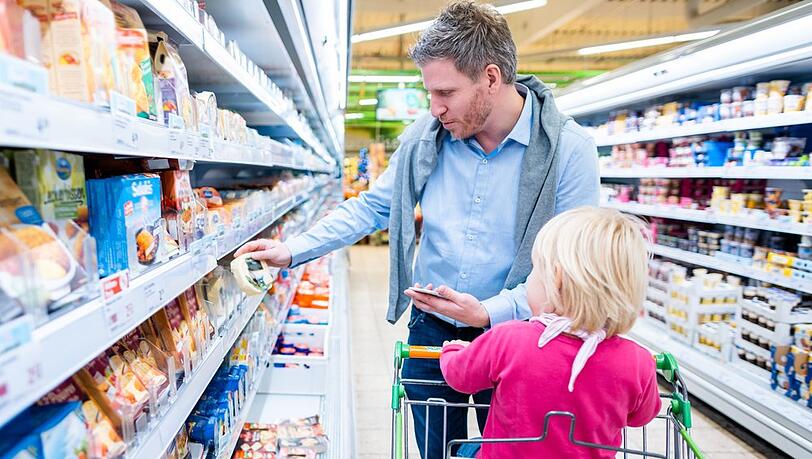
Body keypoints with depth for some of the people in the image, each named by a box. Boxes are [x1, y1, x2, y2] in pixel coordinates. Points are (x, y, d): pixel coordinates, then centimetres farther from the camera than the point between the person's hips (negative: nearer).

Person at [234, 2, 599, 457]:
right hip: (431, 332, 3)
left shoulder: (569, 149, -15)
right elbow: (372, 207, 4)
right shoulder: (426, 135, -5)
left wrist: (492, 312, -26)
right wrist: (292, 250, -3)